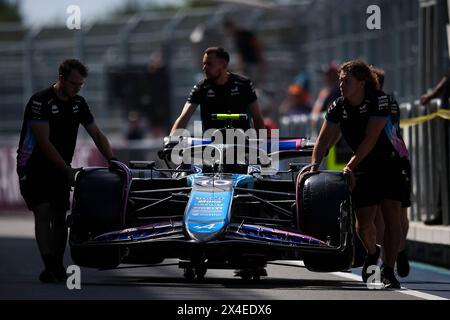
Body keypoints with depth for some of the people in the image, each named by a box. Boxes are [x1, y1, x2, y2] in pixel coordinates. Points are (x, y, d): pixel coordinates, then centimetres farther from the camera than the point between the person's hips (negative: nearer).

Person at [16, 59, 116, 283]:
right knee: (43, 212, -16)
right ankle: (49, 266, -22)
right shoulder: (40, 101, -17)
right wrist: (68, 170, -23)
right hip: (34, 167, -6)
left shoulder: (78, 103, 5)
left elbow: (96, 134, 7)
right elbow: (44, 142, -21)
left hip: (59, 170, 6)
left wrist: (112, 160, -9)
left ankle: (57, 267, 6)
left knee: (60, 216, 2)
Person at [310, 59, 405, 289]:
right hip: (363, 169, 3)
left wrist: (350, 166, -26)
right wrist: (314, 165, -15)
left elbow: (370, 139, -22)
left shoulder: (379, 101, -16)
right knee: (363, 223, -2)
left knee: (392, 217, -13)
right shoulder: (338, 107, -3)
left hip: (389, 164, -3)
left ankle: (388, 271, -9)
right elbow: (324, 140, -1)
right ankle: (372, 253, 31)